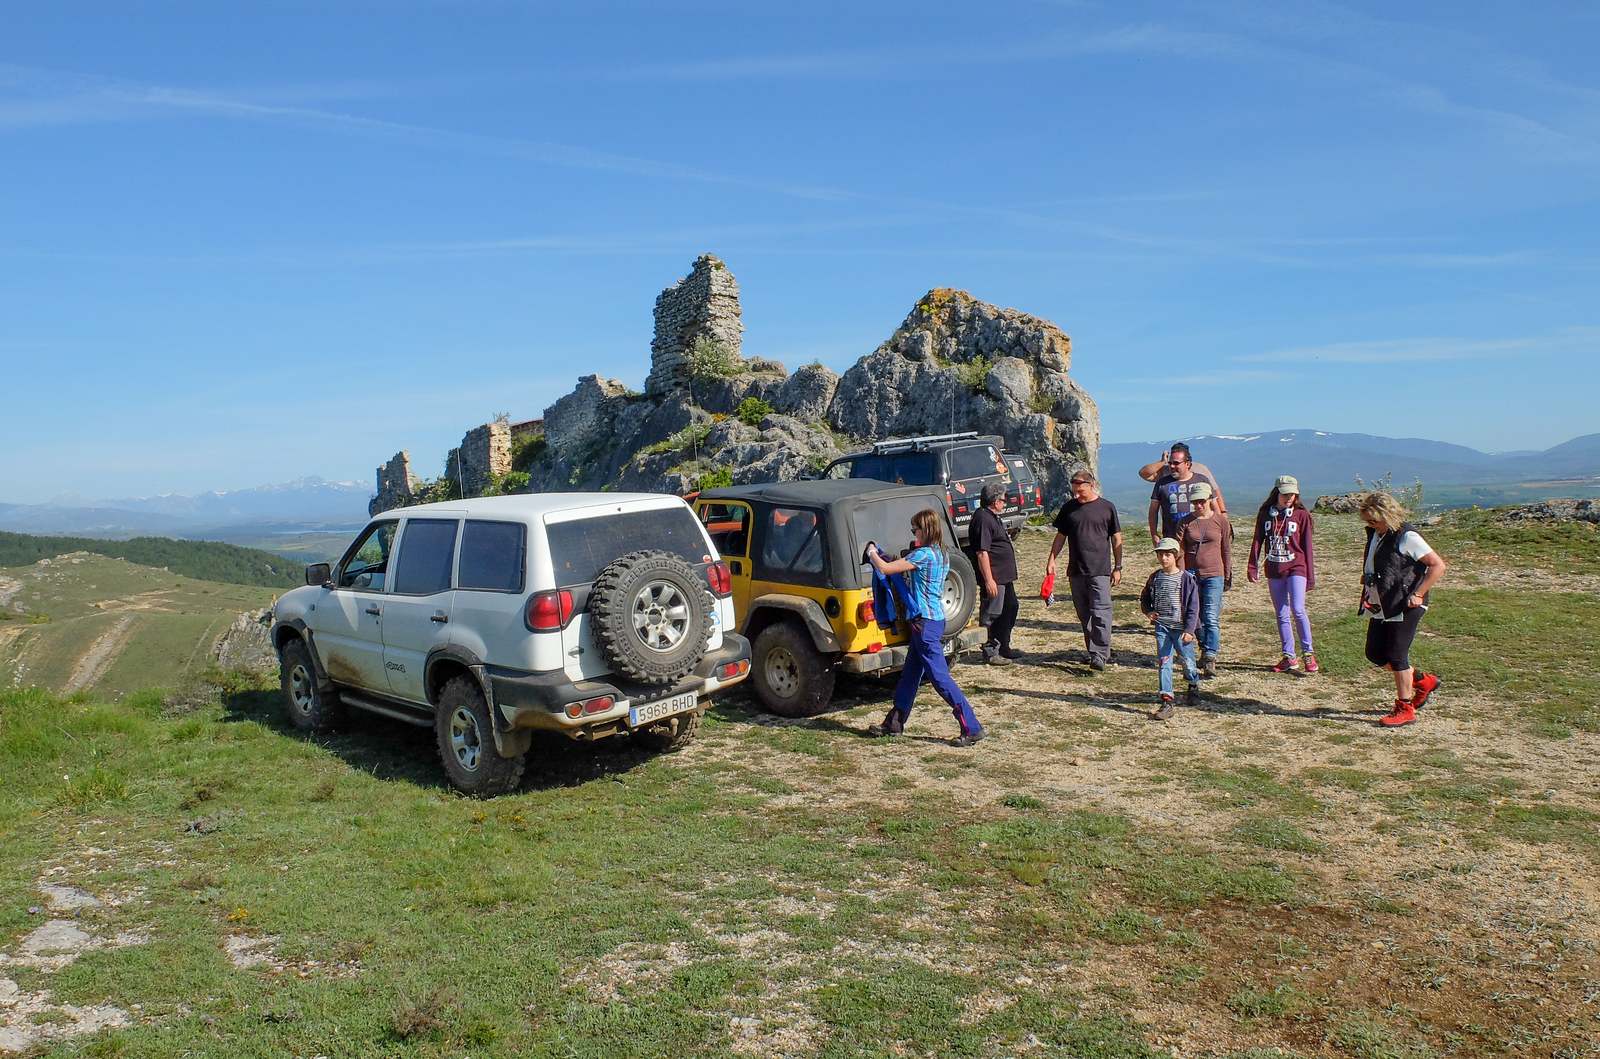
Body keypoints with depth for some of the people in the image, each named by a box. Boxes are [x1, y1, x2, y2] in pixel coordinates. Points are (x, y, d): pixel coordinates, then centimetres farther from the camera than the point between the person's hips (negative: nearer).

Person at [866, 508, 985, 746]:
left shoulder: (923, 554, -18)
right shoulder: (941, 554, 10)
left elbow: (885, 569, -17)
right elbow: (907, 568, 20)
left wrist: (872, 553, 1)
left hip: (925, 622, -10)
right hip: (935, 620, 10)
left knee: (939, 676, -6)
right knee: (910, 673, 17)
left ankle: (971, 728, -4)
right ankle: (894, 722, 28)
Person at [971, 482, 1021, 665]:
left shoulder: (992, 517, 15)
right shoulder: (983, 519, -19)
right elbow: (982, 552, -24)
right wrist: (989, 580, -26)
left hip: (1005, 576, 11)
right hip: (994, 577, -11)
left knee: (1011, 607, 18)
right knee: (992, 615, -2)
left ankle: (1003, 647, 29)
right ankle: (990, 652, 8)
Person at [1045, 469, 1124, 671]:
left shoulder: (1107, 507, 1)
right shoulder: (1068, 508, 8)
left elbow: (1116, 539, 5)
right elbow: (1060, 536, 15)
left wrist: (1118, 567, 2)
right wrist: (1052, 560, 6)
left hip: (1100, 569, -4)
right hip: (1076, 570, 4)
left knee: (1101, 612, -10)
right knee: (1084, 614, 9)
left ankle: (1100, 655, -10)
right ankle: (1093, 651, 20)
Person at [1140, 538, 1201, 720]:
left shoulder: (1186, 578, -7)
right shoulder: (1155, 577, 6)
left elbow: (1193, 607, -8)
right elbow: (1144, 599, 18)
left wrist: (1189, 630, -14)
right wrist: (1148, 611, -4)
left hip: (1181, 628, -3)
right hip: (1162, 626, 3)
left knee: (1188, 661, 7)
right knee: (1164, 662, -2)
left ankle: (1194, 687, 38)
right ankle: (1168, 701, -1)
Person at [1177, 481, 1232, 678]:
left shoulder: (1221, 521, 1)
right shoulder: (1185, 522, 3)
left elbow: (1226, 551, 7)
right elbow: (1179, 550, -1)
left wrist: (1228, 577, 9)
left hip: (1214, 575, -2)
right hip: (1191, 574, 2)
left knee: (1211, 617, -10)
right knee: (1196, 617, 10)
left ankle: (1210, 660, -11)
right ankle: (1206, 650, 29)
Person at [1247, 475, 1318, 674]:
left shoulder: (1301, 515, 0)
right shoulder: (1265, 513, 6)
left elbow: (1307, 547, 1)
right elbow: (1257, 541, 8)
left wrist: (1310, 575, 1)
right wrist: (1252, 567, 0)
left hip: (1296, 568, -3)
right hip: (1274, 570, 3)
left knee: (1297, 610, -16)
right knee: (1282, 615, 7)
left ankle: (1308, 653, -2)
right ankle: (1289, 657, 14)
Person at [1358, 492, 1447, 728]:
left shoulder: (1407, 537, -16)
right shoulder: (1375, 534, 9)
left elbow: (1438, 565, -18)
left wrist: (1418, 594, -21)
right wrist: (1367, 578, 11)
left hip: (1404, 608, -9)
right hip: (1380, 607, 9)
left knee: (1396, 656, -4)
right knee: (1375, 654, 12)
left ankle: (1405, 709, 9)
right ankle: (1423, 682, 31)